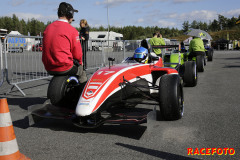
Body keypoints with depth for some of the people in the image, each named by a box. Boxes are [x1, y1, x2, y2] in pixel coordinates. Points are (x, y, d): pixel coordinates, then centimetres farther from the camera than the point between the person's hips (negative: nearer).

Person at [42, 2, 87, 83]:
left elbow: (45, 48, 16)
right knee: (82, 72, 18)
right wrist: (80, 62, 15)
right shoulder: (72, 30, -11)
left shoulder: (48, 27, 8)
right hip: (64, 68, -6)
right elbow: (77, 53, -7)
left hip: (48, 68, 7)